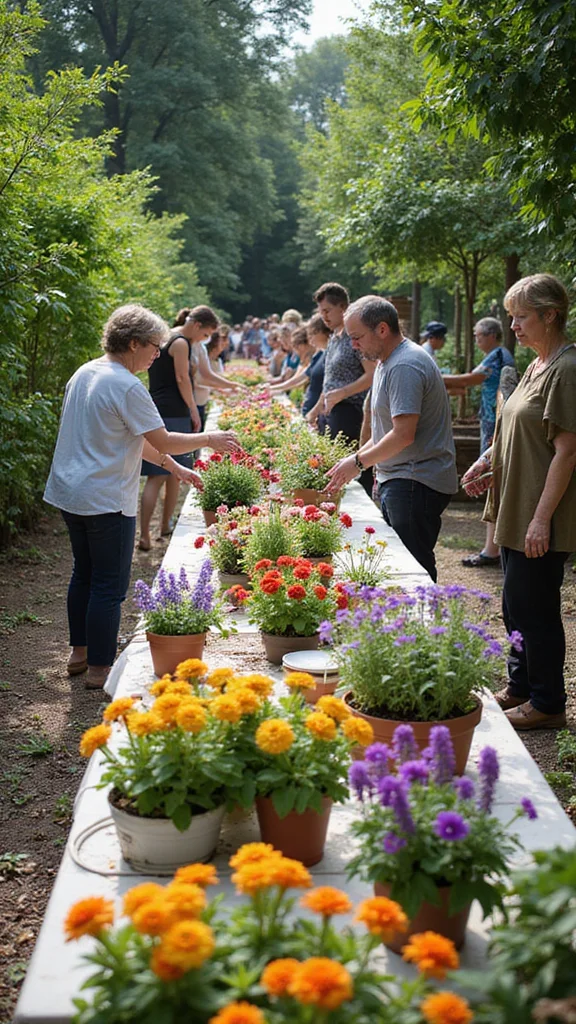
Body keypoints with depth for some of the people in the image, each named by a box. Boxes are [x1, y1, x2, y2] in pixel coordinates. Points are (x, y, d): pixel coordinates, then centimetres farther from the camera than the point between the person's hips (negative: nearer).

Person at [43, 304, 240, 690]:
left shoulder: (85, 373, 11)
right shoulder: (127, 387, -19)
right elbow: (163, 441, -15)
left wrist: (175, 467, 15)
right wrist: (210, 439, 0)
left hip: (71, 494, 10)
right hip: (106, 500, -9)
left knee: (84, 573, 21)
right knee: (109, 586, 0)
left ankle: (81, 651, 32)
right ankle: (100, 669, 8)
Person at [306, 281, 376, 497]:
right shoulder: (334, 338, 18)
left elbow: (372, 375, -18)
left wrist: (342, 393, -22)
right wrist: (317, 409, 27)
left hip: (350, 416, -9)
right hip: (331, 415, 9)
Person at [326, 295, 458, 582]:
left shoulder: (405, 367, -17)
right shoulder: (387, 362, 18)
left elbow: (403, 435, -22)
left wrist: (359, 462, -11)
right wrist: (357, 457, 14)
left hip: (415, 483, -10)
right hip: (399, 481, 10)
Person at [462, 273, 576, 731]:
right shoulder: (537, 367, 13)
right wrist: (489, 463, 6)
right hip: (517, 510, 10)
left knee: (534, 606, -1)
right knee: (516, 603, 17)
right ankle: (520, 688, 31)